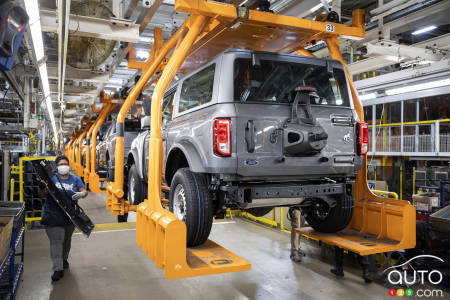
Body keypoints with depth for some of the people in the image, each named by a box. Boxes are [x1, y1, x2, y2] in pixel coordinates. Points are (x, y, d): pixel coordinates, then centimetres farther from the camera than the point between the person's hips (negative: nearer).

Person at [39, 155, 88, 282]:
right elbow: (42, 194, -3)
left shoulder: (75, 179, 5)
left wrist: (81, 194, -26)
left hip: (70, 215, 3)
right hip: (53, 215, -3)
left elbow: (84, 191, -3)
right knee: (56, 241, -7)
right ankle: (58, 269, -3)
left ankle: (64, 259, 41)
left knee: (67, 239, 19)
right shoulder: (51, 178, -1)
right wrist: (44, 188, -25)